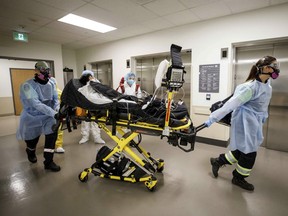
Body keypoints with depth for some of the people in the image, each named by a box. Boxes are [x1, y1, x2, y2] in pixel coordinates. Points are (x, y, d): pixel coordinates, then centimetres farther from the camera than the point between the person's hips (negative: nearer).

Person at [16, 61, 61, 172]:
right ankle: (31, 153, 52)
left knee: (52, 131, -20)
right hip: (31, 117, -3)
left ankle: (48, 161, -4)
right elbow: (36, 104, -33)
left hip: (47, 115, 3)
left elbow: (55, 99, -1)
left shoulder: (51, 84, -4)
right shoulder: (27, 85, -21)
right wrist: (55, 113, -41)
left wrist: (57, 110, -22)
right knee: (32, 141, 13)